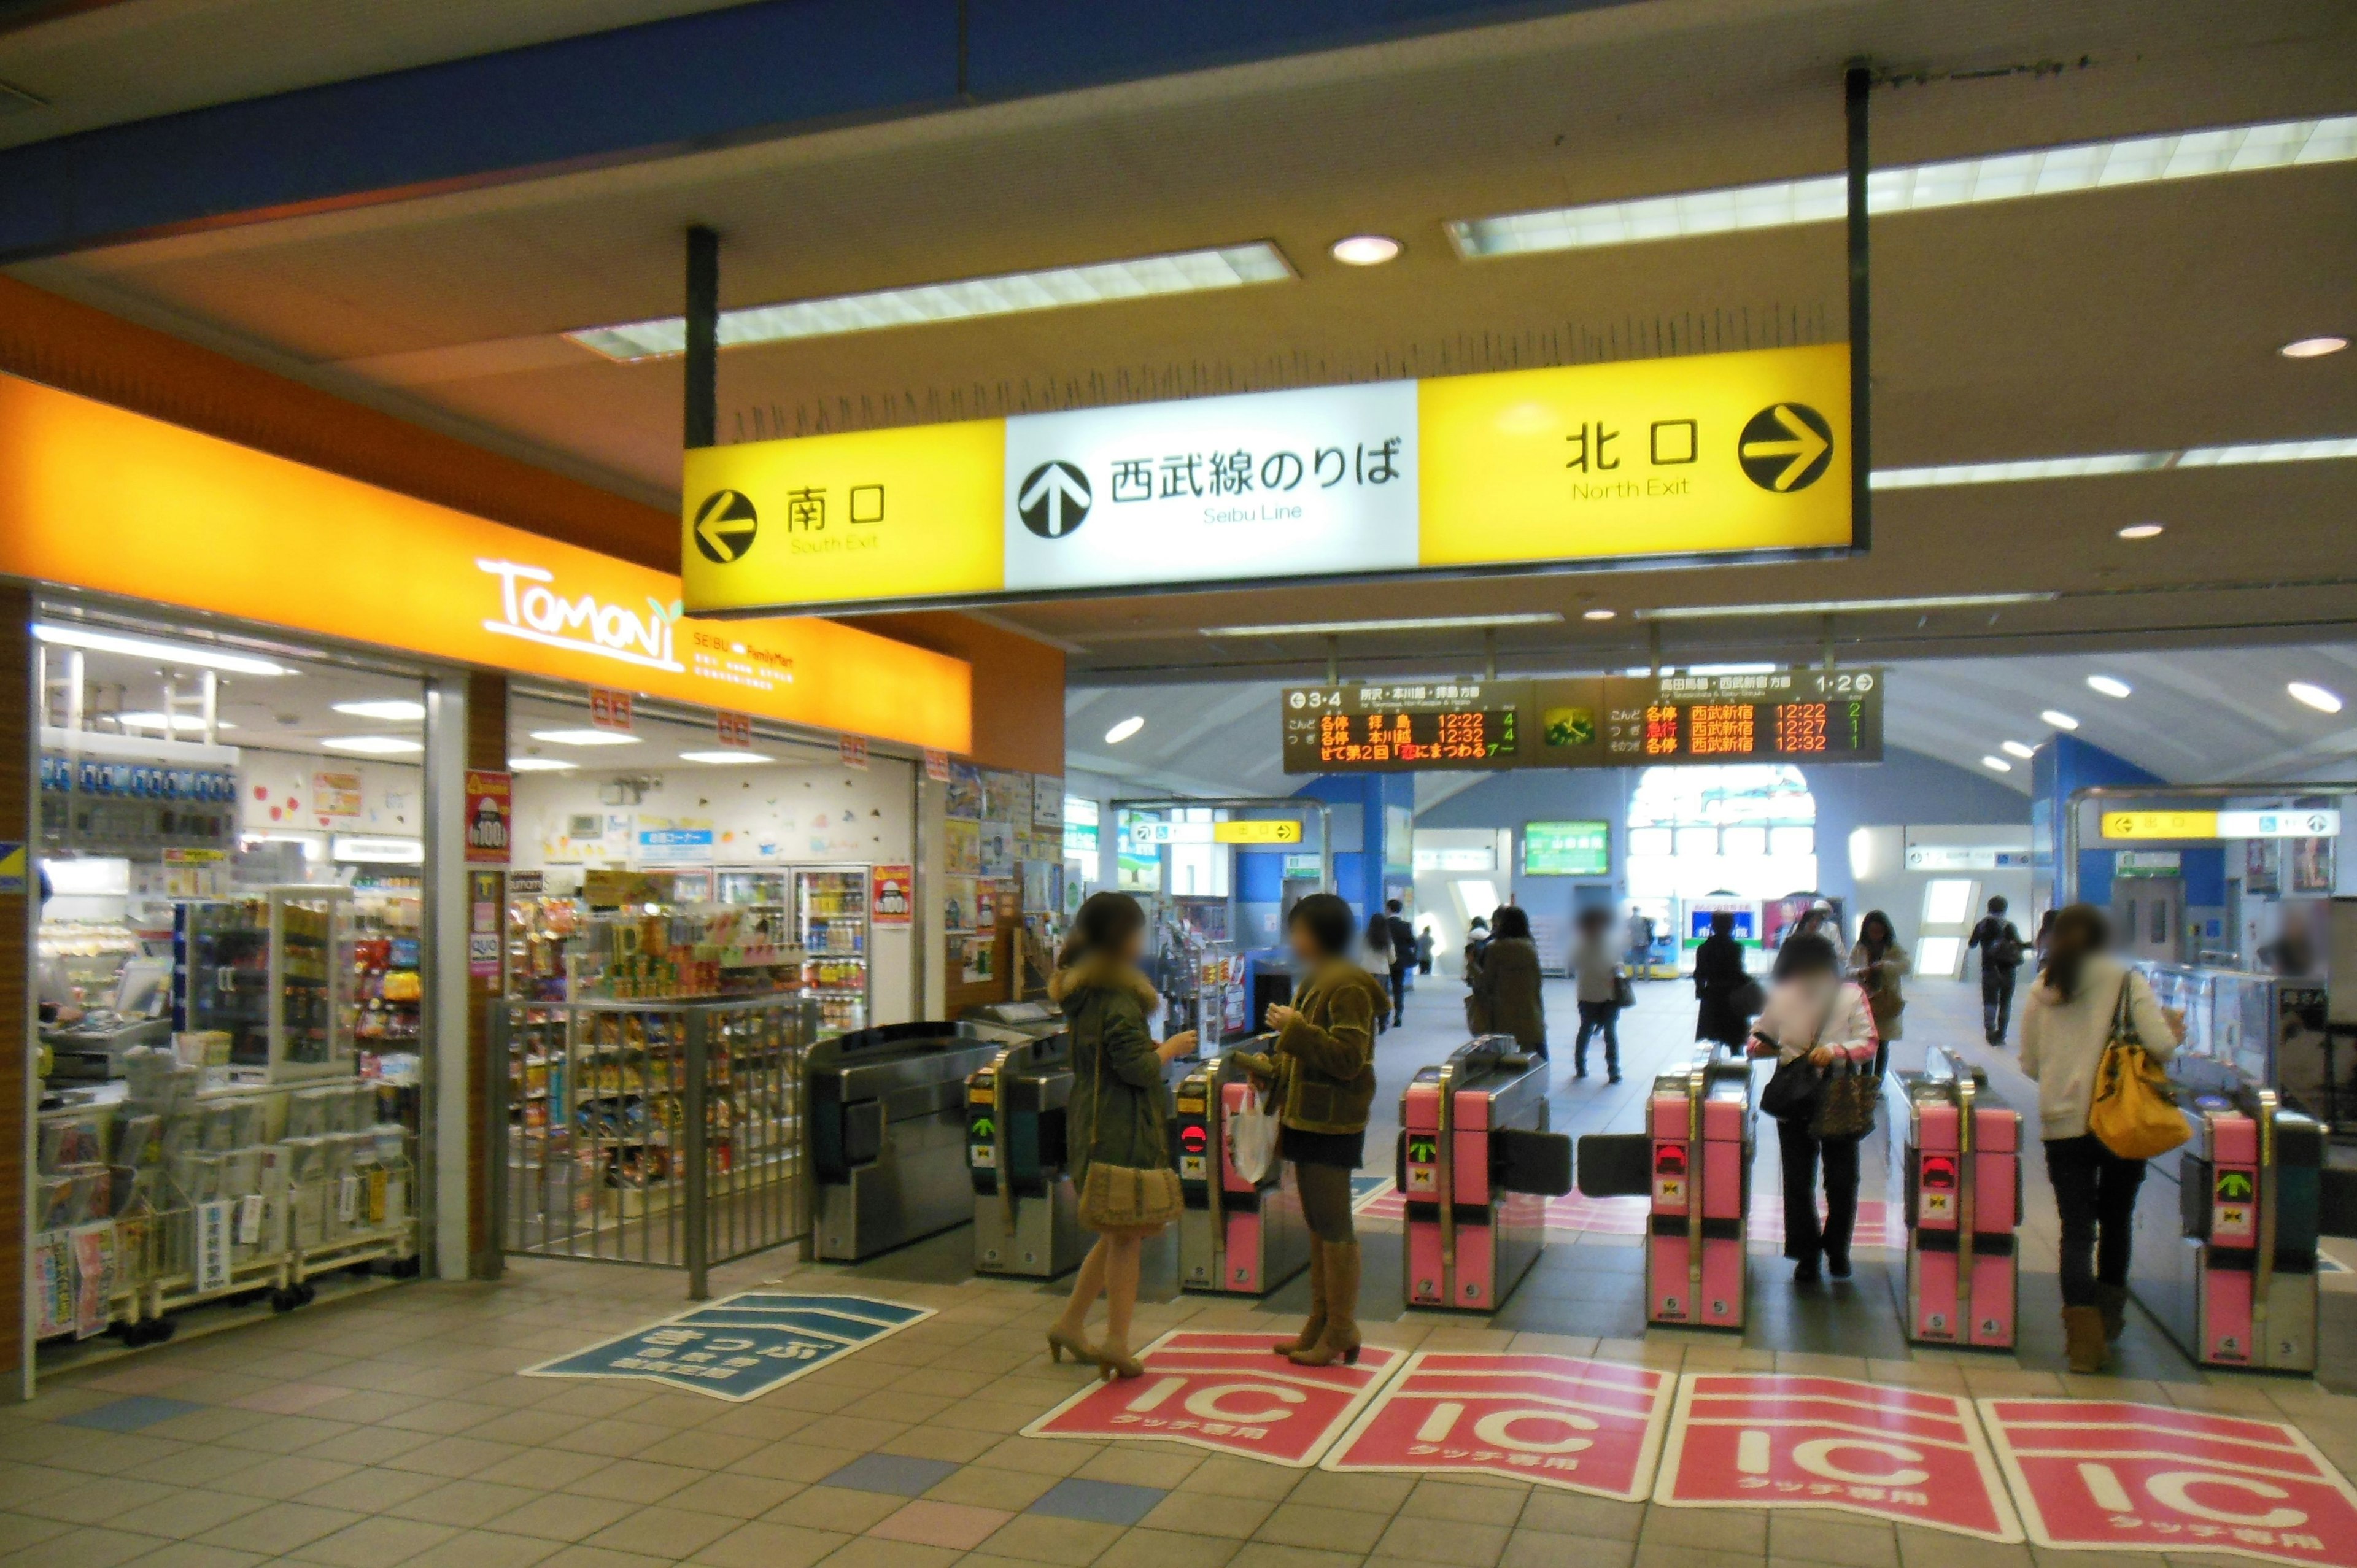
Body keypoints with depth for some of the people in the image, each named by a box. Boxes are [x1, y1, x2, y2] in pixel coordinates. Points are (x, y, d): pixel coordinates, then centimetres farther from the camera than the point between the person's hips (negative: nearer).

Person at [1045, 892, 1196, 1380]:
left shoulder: (1081, 990, 10)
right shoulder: (1119, 996, -18)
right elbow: (1137, 1068, -21)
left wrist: (1154, 1046, 14)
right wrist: (1171, 1048, -5)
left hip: (1091, 1123, 9)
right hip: (1124, 1130, -9)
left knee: (1115, 1234, 19)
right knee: (1125, 1236, 1)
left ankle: (1069, 1326, 25)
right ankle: (1116, 1345, 8)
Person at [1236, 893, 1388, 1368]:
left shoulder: (1349, 988, -16)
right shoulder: (1315, 982, 14)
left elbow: (1347, 1058, -23)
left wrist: (1295, 1028, -22)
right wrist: (1274, 1069, 10)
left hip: (1332, 1124, -10)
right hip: (1306, 1118, 10)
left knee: (1333, 1226, -3)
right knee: (1318, 1224, 14)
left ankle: (1341, 1333, 5)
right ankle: (1320, 1325, 22)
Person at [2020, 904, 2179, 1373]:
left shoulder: (2041, 990, 4)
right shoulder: (2129, 982, -2)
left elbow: (2029, 1063, 6)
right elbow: (2160, 1046, -13)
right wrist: (2174, 1034, 9)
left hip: (2061, 1125, 0)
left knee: (2075, 1228, 1)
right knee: (2116, 1219, 20)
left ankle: (2082, 1331, -14)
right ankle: (2110, 1317, 33)